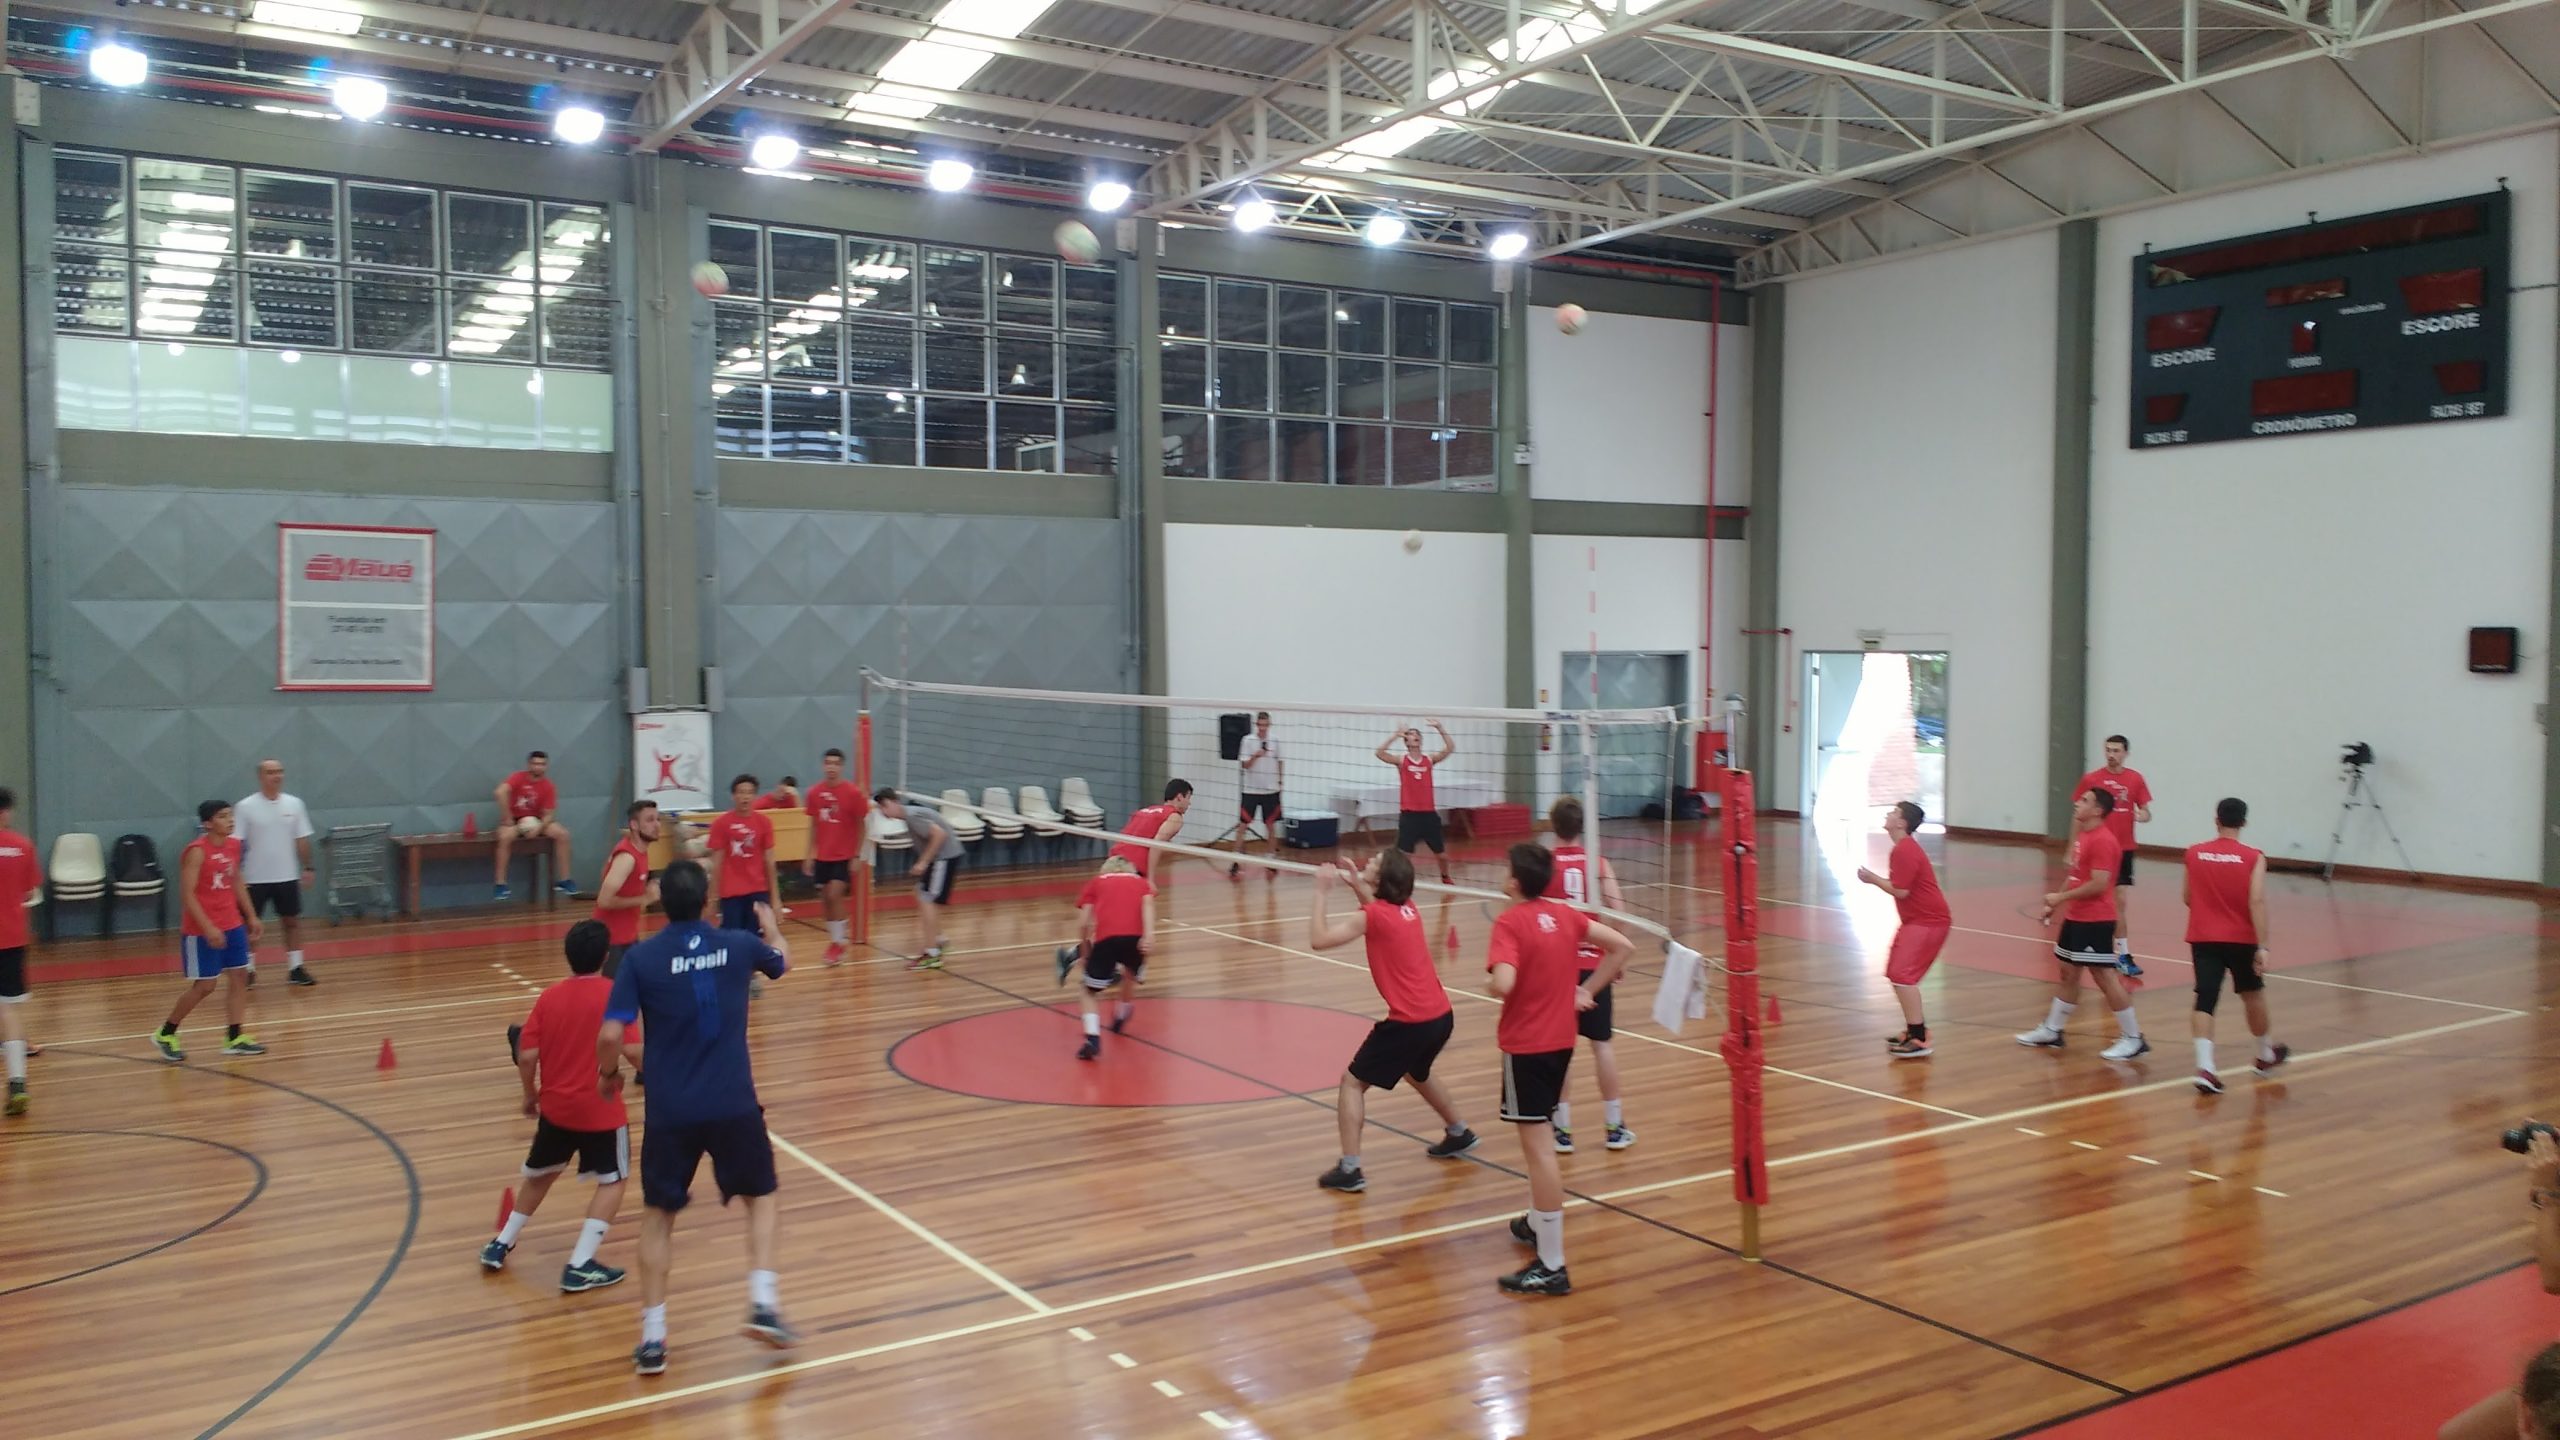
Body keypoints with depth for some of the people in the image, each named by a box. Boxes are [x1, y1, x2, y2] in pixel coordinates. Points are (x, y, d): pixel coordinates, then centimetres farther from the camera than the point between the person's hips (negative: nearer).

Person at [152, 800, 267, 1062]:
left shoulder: (234, 846, 4)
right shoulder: (196, 851, -18)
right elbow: (187, 894, -20)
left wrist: (250, 916, 14)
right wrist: (208, 928, -26)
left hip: (232, 925, 7)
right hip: (200, 931, -7)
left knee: (238, 977, 5)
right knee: (204, 986, -2)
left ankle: (235, 1038, 11)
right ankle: (165, 1034, 16)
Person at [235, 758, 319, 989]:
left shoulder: (294, 804, 2)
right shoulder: (245, 807, -7)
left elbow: (302, 839, 7)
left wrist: (308, 868, 3)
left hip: (287, 876, 3)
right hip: (255, 878, -3)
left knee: (293, 921, 7)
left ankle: (296, 967, 14)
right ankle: (248, 970, 16)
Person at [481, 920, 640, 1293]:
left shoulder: (549, 997, 0)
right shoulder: (614, 993, -12)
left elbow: (526, 1056, -2)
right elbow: (633, 1051, -19)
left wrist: (531, 1095, 14)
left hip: (555, 1107, 5)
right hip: (601, 1110, -5)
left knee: (540, 1175, 27)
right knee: (612, 1181, 10)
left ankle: (500, 1245, 38)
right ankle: (580, 1266, 0)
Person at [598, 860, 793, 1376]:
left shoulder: (640, 958, -6)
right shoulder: (738, 945, 0)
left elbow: (610, 1034, -12)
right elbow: (782, 962, 23)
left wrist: (609, 1073, 10)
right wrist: (771, 925, 44)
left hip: (669, 1109, 0)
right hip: (732, 1104, 0)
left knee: (657, 1216, 16)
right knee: (760, 1198, 20)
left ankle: (653, 1338, 14)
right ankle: (763, 1302, 5)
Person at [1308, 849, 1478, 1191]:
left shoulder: (1374, 915, -13)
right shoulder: (1406, 908, 9)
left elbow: (1318, 940, -15)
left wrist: (1323, 893, -7)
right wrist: (1356, 885, 19)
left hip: (1410, 1021, -8)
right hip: (1441, 1015, 8)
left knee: (1352, 1082, 2)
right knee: (1417, 1073, 36)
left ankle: (1349, 1169, -3)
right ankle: (1459, 1134, 50)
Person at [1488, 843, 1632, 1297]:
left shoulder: (1511, 922, -15)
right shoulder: (1564, 914, 5)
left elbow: (1503, 984, -28)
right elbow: (1622, 946, 10)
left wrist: (1497, 985, -6)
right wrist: (1587, 990, 11)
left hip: (1525, 1045, -8)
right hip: (1561, 1039, 8)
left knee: (1538, 1146, -6)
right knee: (1539, 1136, 26)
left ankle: (1552, 1266, -4)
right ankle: (1538, 1223, 41)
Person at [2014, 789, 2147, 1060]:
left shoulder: (2102, 841, -18)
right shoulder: (2084, 836, 12)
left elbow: (2099, 884, -24)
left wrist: (2061, 897, -17)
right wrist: (2056, 903, 15)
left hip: (2095, 921, -10)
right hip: (2075, 918, 10)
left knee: (2106, 977, -5)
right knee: (2068, 973, 15)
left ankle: (2134, 1039, 5)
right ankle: (2051, 1031, 24)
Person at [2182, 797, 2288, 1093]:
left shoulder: (2194, 854, 1)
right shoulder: (2253, 858, -6)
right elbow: (2257, 902, -16)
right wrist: (2262, 947, -17)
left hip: (2203, 939, 1)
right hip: (2241, 939, -1)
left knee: (2205, 1001, -5)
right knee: (2253, 993, 21)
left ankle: (2205, 1066, -22)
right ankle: (2266, 1054, 42)